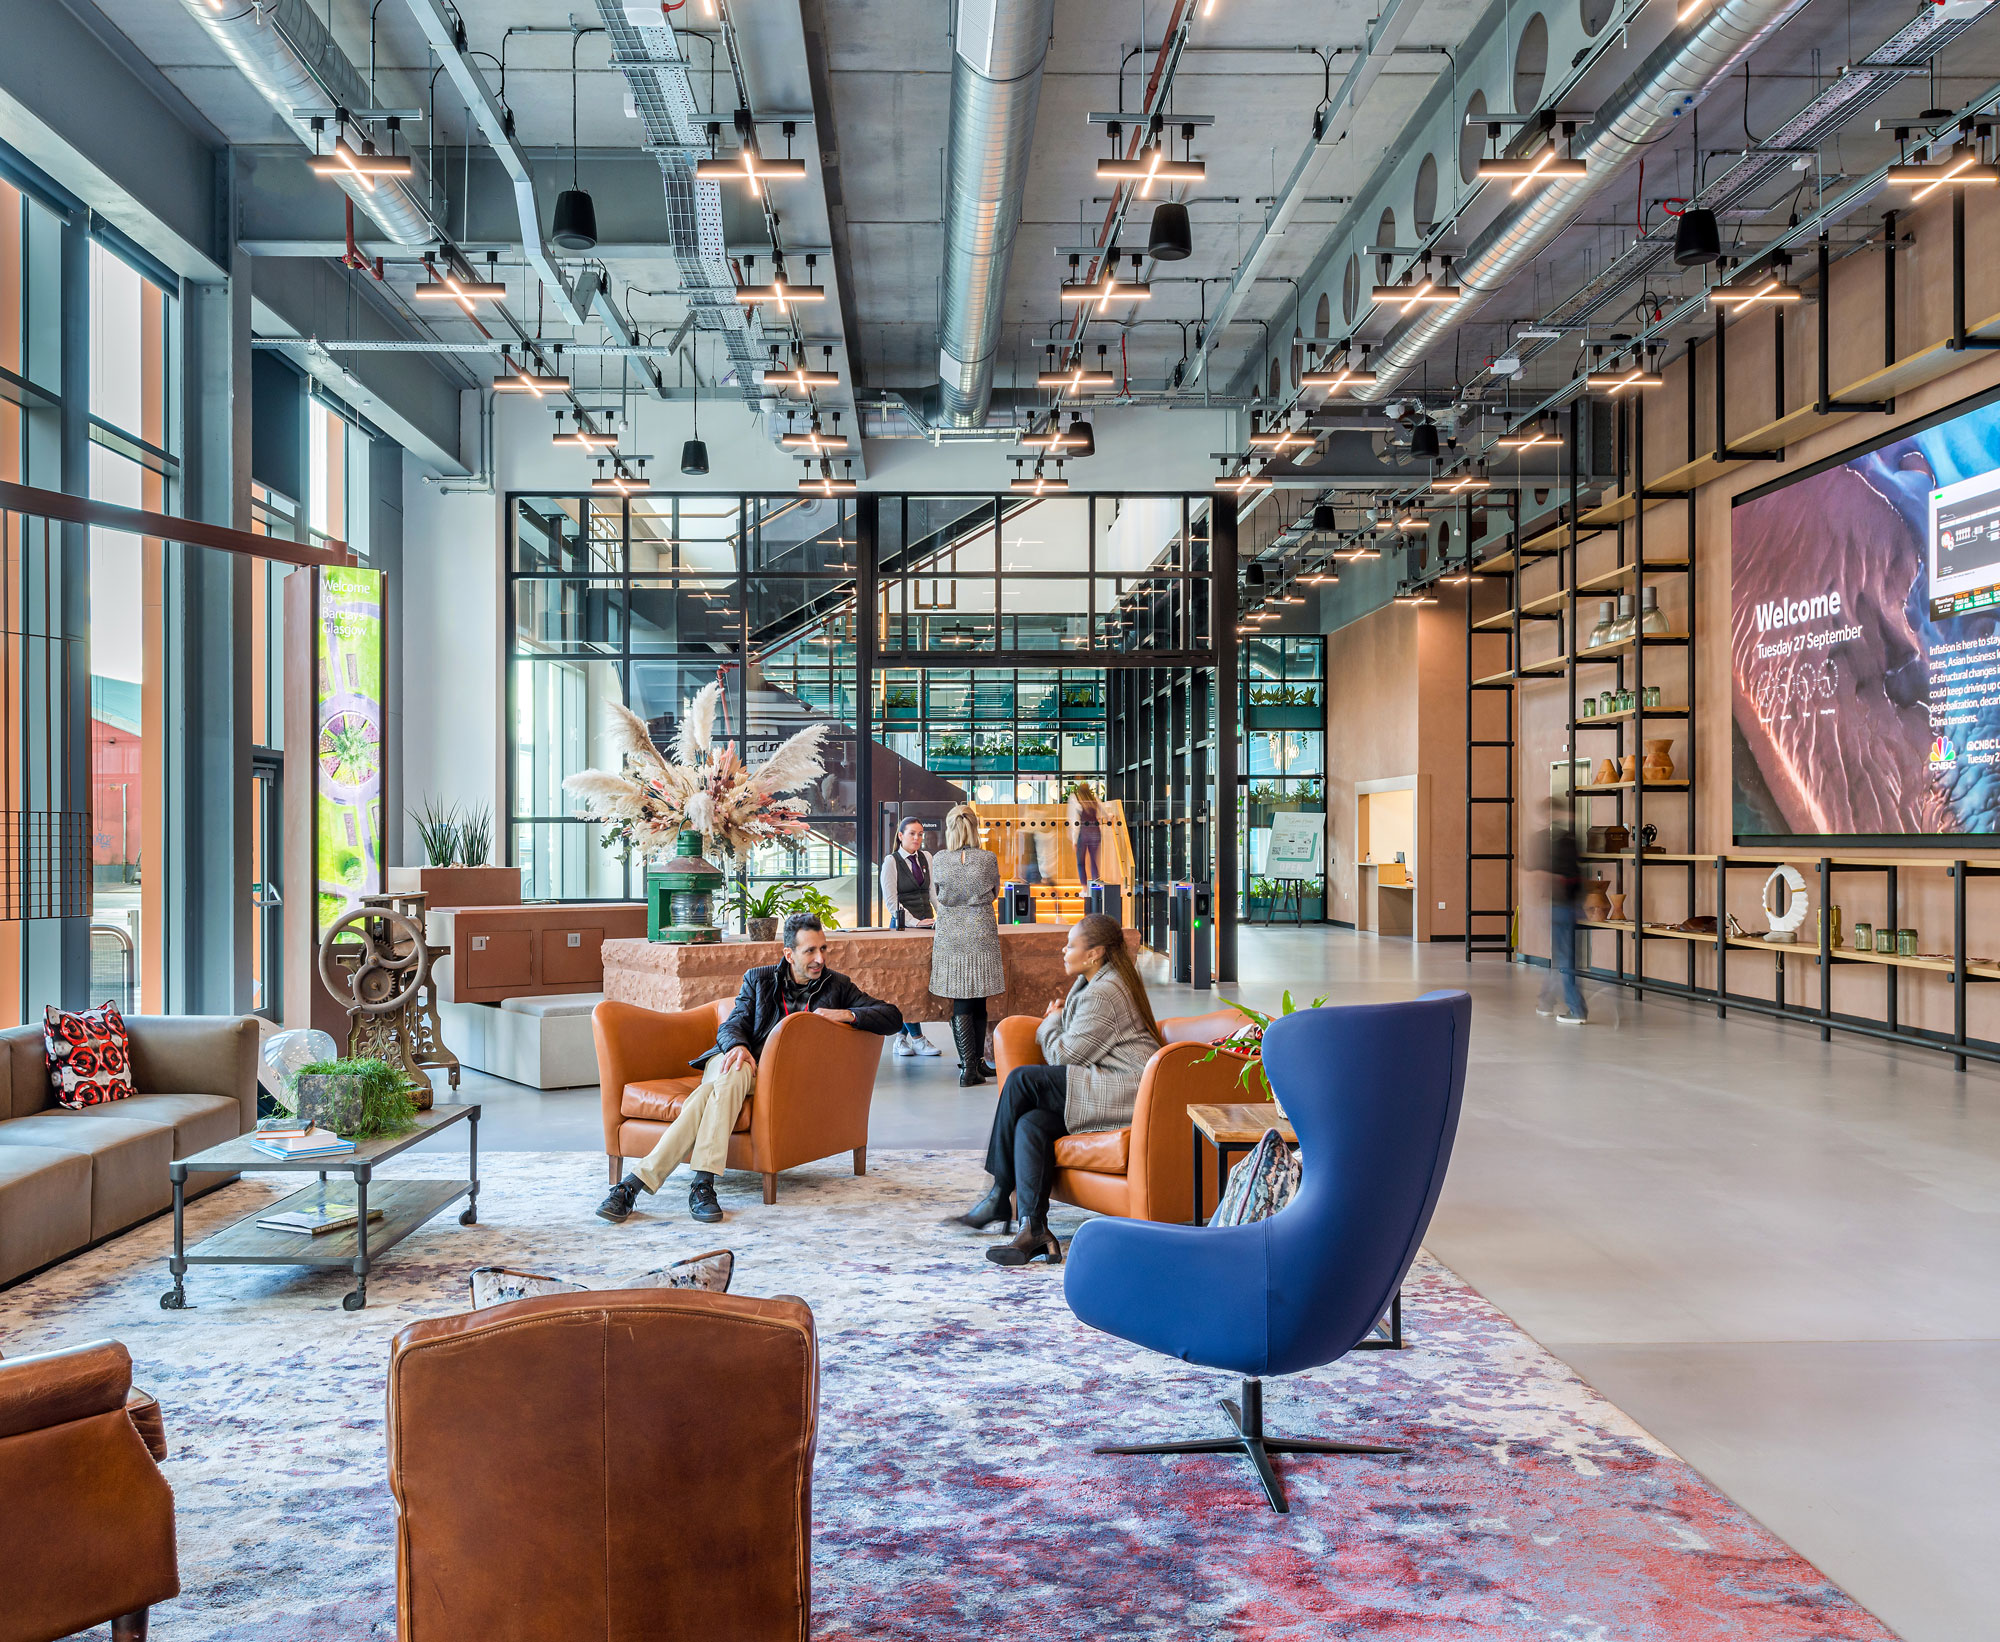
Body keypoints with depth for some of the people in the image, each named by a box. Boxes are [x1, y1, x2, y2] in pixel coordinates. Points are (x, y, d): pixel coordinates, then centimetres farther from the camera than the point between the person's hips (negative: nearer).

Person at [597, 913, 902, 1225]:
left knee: (714, 1092, -33)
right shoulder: (758, 979, 19)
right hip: (735, 1060, 1)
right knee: (733, 1075, -38)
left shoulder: (837, 986, 16)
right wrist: (737, 1045, -17)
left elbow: (893, 1016, 10)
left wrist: (848, 1015, -7)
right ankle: (702, 1184, -44)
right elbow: (733, 1025, 8)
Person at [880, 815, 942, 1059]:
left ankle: (902, 1036, 11)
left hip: (925, 925, 5)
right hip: (903, 927, -5)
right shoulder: (891, 862, -4)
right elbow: (891, 900, -8)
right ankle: (916, 1038, -3)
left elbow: (934, 890, 11)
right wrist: (914, 922, -13)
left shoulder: (926, 858, 12)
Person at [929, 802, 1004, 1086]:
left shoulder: (938, 860, -4)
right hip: (982, 933, 0)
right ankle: (978, 1060, 20)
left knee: (960, 1004, 2)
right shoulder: (989, 858, -6)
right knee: (979, 1002, 11)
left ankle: (968, 1066, -3)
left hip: (950, 935, 0)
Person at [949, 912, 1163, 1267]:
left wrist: (1050, 1023, 6)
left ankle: (1001, 1195, -8)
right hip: (1108, 1090, 10)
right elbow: (1071, 1054, 28)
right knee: (1031, 1124, -12)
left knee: (1021, 1078, -18)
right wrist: (1057, 1020, 9)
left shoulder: (1103, 993, -13)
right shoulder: (1090, 983, 20)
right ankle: (1034, 1231, -19)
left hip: (1127, 1092, -10)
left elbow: (1065, 1057, -12)